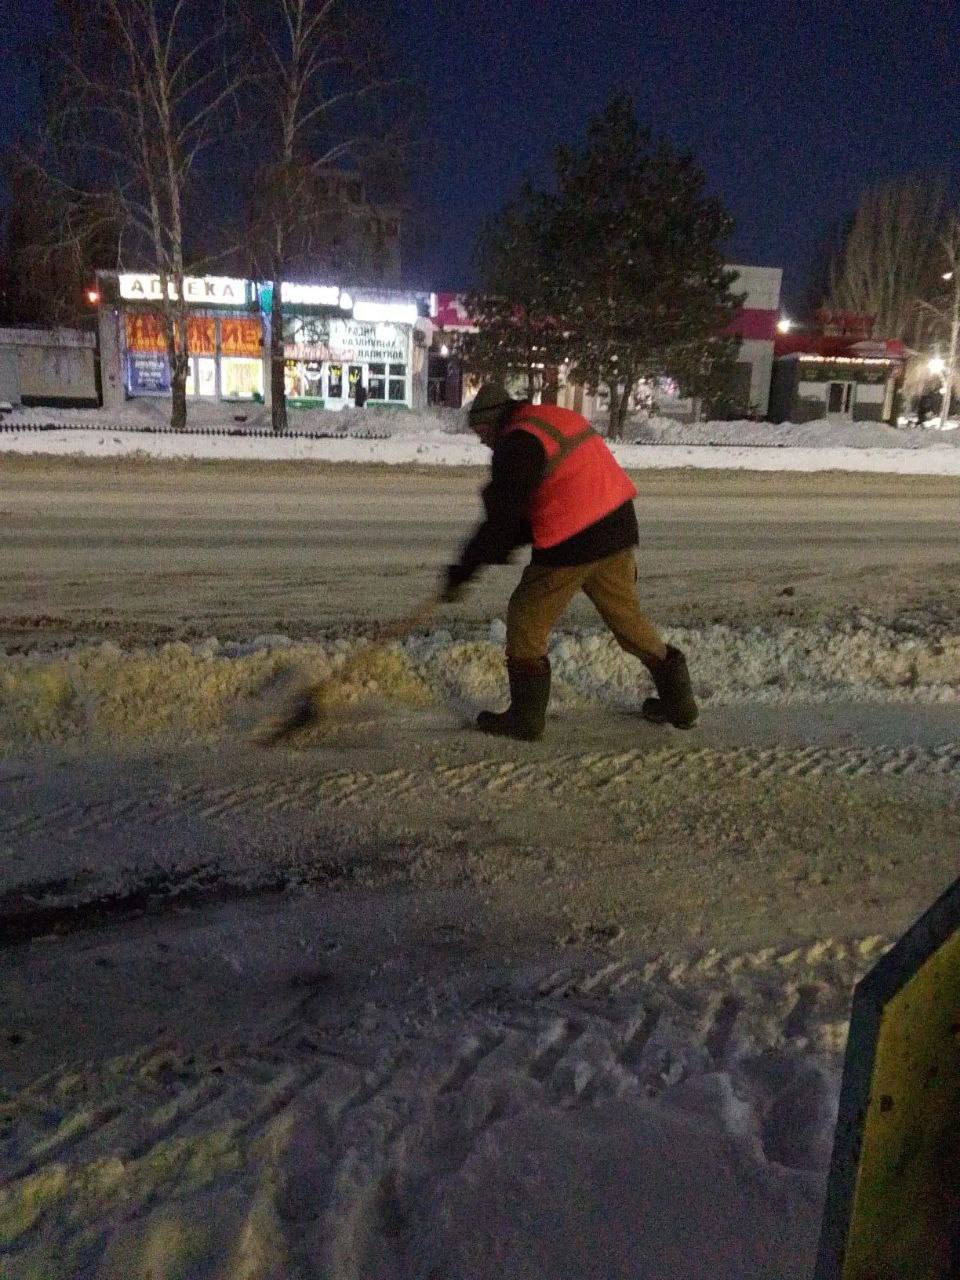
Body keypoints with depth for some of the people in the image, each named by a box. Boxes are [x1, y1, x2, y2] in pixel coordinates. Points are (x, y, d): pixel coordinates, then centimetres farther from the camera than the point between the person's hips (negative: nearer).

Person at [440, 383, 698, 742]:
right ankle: (678, 699, 28)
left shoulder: (517, 444, -11)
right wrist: (502, 548, 14)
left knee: (527, 619, 6)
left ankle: (525, 716, 10)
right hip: (617, 526, 9)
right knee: (626, 615, 20)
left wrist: (462, 571, -7)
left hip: (573, 543, -9)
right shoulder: (555, 419, 19)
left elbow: (501, 519, -15)